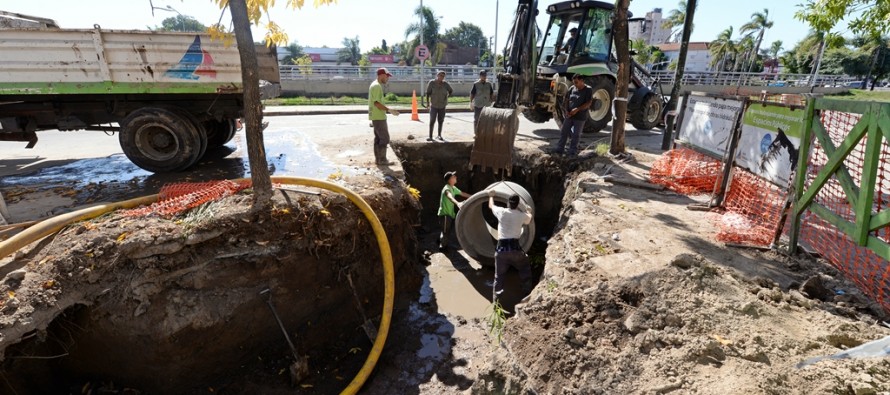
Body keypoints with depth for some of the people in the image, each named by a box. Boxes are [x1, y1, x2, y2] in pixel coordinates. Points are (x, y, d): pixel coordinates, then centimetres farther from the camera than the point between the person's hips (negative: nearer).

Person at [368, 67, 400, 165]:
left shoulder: (375, 85, 16)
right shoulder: (377, 86, -16)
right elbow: (376, 103, -22)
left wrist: (387, 109, 19)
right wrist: (389, 110, -20)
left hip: (376, 117, 10)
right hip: (378, 117, -10)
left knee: (378, 138, 13)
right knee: (385, 138, -6)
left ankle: (377, 158, 18)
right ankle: (382, 160, -2)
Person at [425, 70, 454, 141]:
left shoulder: (445, 84, -6)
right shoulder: (431, 83, -11)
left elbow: (451, 91, 9)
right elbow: (428, 93, -7)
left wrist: (447, 96, -2)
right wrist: (427, 102, -11)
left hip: (442, 105, 2)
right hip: (434, 105, -2)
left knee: (441, 121, 8)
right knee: (432, 121, -7)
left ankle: (439, 135, 22)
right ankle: (430, 136, -1)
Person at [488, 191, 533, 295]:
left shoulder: (501, 212, 1)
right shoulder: (522, 215, 2)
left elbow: (491, 205, 23)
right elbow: (529, 220, 27)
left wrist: (491, 195, 42)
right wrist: (529, 211, 48)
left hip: (501, 248, 1)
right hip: (515, 247, 0)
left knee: (499, 275, 11)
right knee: (525, 270, 22)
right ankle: (527, 291, 25)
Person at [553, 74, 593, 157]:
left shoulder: (588, 90, -8)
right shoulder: (572, 88, 5)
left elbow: (588, 103, -13)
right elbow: (567, 100, 10)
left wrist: (577, 109, -22)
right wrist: (566, 111, -6)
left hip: (580, 117, -4)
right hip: (569, 115, 4)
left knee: (576, 135, 3)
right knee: (563, 132, 3)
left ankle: (572, 151, 13)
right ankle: (559, 149, 10)